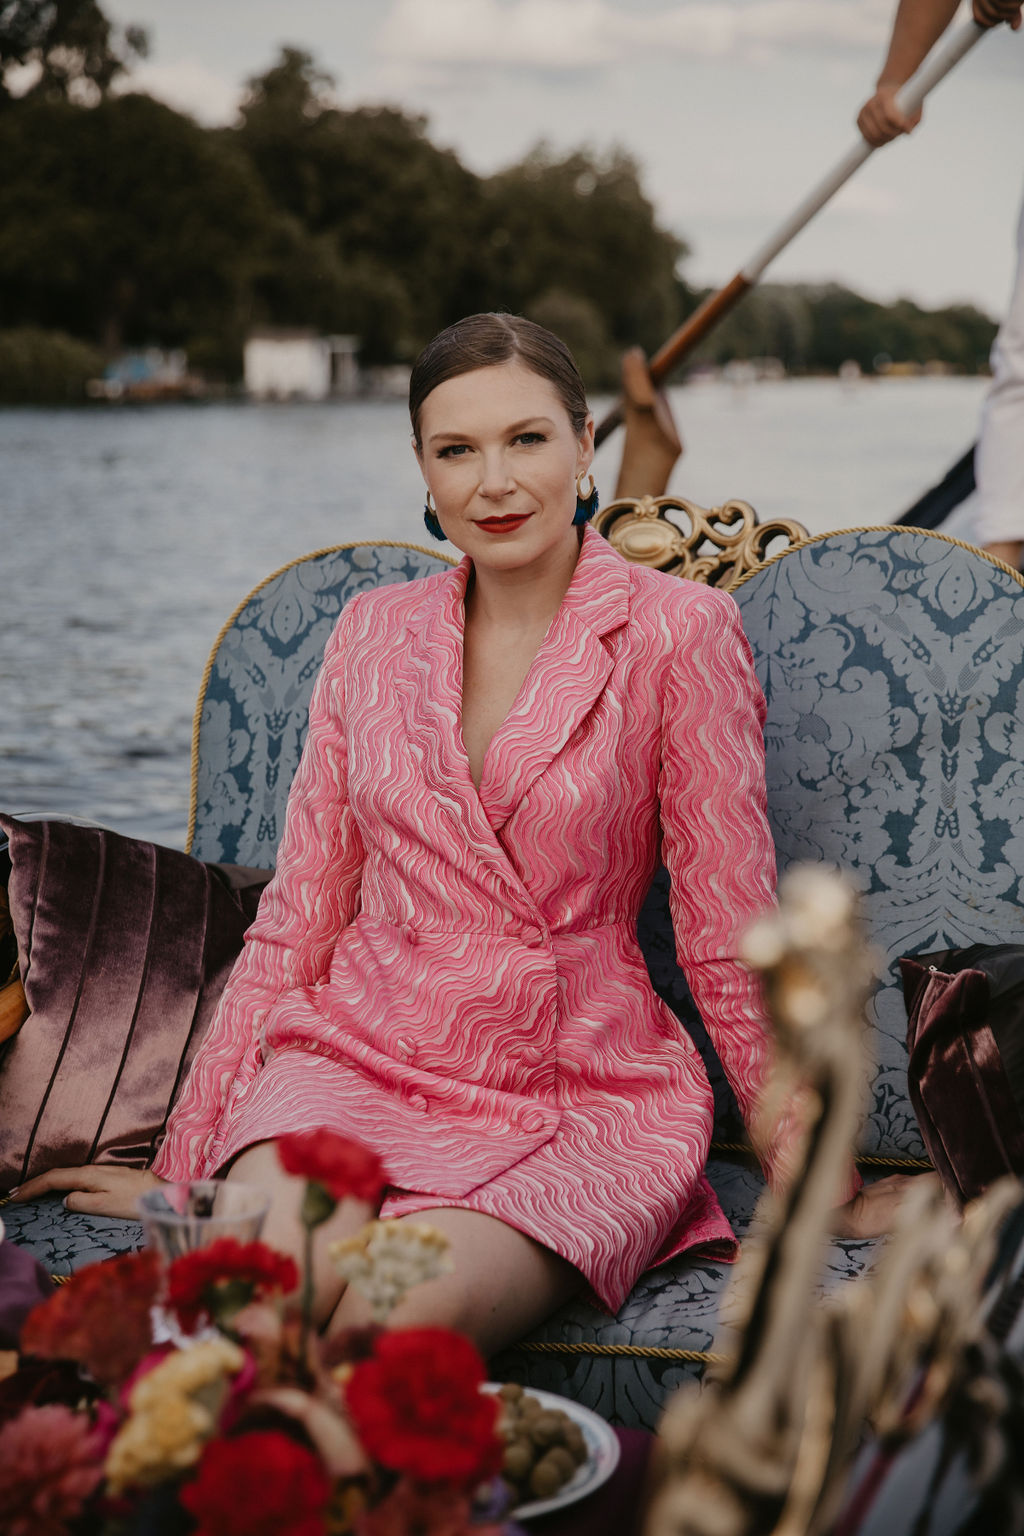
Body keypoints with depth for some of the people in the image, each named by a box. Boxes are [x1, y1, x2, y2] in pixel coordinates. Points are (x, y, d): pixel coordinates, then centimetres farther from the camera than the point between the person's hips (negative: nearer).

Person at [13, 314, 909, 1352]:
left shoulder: (678, 632, -4)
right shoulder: (372, 633, 9)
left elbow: (730, 940, 0)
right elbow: (297, 919, 12)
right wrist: (184, 1165, 12)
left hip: (584, 1095, -2)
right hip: (359, 1057, 3)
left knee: (403, 1322, -32)